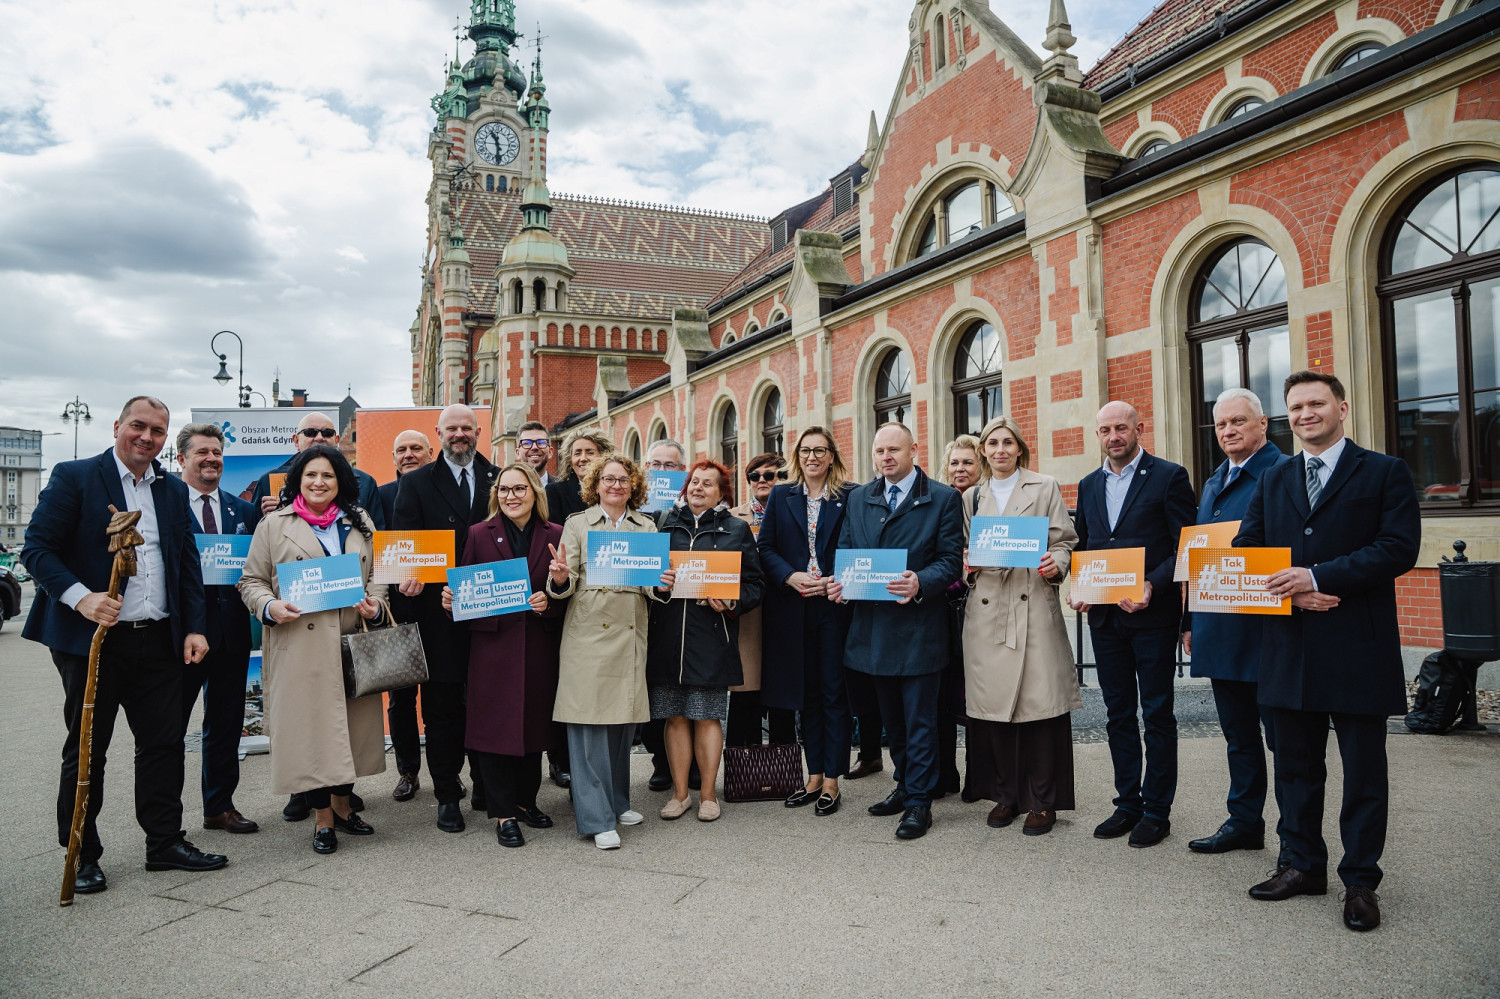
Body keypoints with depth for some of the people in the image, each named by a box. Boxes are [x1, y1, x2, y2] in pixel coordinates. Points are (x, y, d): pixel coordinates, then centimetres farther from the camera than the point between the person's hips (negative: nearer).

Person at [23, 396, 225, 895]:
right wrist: (80, 597, -22)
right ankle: (83, 855, 19)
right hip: (92, 637, -4)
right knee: (86, 749, 6)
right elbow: (37, 549, -7)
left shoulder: (174, 490, 13)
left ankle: (165, 842, 19)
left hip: (159, 640, 4)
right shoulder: (74, 478, -2)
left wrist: (194, 627, 6)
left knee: (164, 742, 7)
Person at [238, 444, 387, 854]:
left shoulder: (360, 523, 13)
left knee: (351, 722, 9)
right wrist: (269, 607, -13)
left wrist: (375, 606, -3)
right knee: (310, 724, -2)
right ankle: (322, 817, 11)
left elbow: (378, 573, 15)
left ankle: (342, 804, 26)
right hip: (300, 645, -3)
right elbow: (252, 580, 5)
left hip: (353, 640, 3)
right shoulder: (274, 524, 4)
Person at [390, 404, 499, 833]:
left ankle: (487, 786, 24)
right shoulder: (416, 482, 6)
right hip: (438, 610, -1)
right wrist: (408, 575, -21)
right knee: (441, 705, 6)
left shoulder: (498, 479, 9)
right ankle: (447, 795, 17)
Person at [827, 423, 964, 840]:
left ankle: (920, 802, 12)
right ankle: (904, 786, 32)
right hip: (874, 625, 5)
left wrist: (921, 583, -26)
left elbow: (952, 559, -8)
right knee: (892, 716, 17)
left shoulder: (943, 499, -3)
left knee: (919, 720, 2)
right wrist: (839, 580, -7)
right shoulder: (859, 500, 11)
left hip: (919, 625, -5)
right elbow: (845, 551, 14)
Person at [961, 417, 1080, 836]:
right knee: (993, 703, 3)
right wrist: (967, 566, -1)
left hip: (1034, 605, -2)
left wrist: (1055, 565, -15)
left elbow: (1064, 543, 5)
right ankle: (1005, 794, 17)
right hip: (986, 609, 3)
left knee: (1039, 701, -5)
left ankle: (1042, 801, 7)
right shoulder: (972, 496, 17)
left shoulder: (1045, 488, 9)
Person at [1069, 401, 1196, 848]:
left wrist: (1152, 587, -21)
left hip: (1152, 614, -5)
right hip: (1104, 616, 5)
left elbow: (1185, 547, -8)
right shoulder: (1089, 485, 13)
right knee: (1118, 714, 12)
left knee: (1157, 714, 4)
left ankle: (1157, 810, 15)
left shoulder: (1169, 476, -4)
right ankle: (1128, 803, 23)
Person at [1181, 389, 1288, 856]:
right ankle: (1244, 823, 27)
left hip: (1267, 629, -8)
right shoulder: (1213, 483, 17)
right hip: (1220, 632, 8)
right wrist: (1190, 620, 15)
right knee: (1239, 737, 16)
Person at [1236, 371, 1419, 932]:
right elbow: (1245, 550, 6)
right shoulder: (1273, 481, 14)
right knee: (1295, 766, 13)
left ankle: (1360, 881, 19)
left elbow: (1398, 549, -12)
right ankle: (1303, 865, 26)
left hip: (1359, 649, -4)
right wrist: (1291, 591, -12)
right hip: (1291, 648, 4)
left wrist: (1317, 577, -18)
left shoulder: (1384, 473, 1)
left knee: (1363, 772, 6)